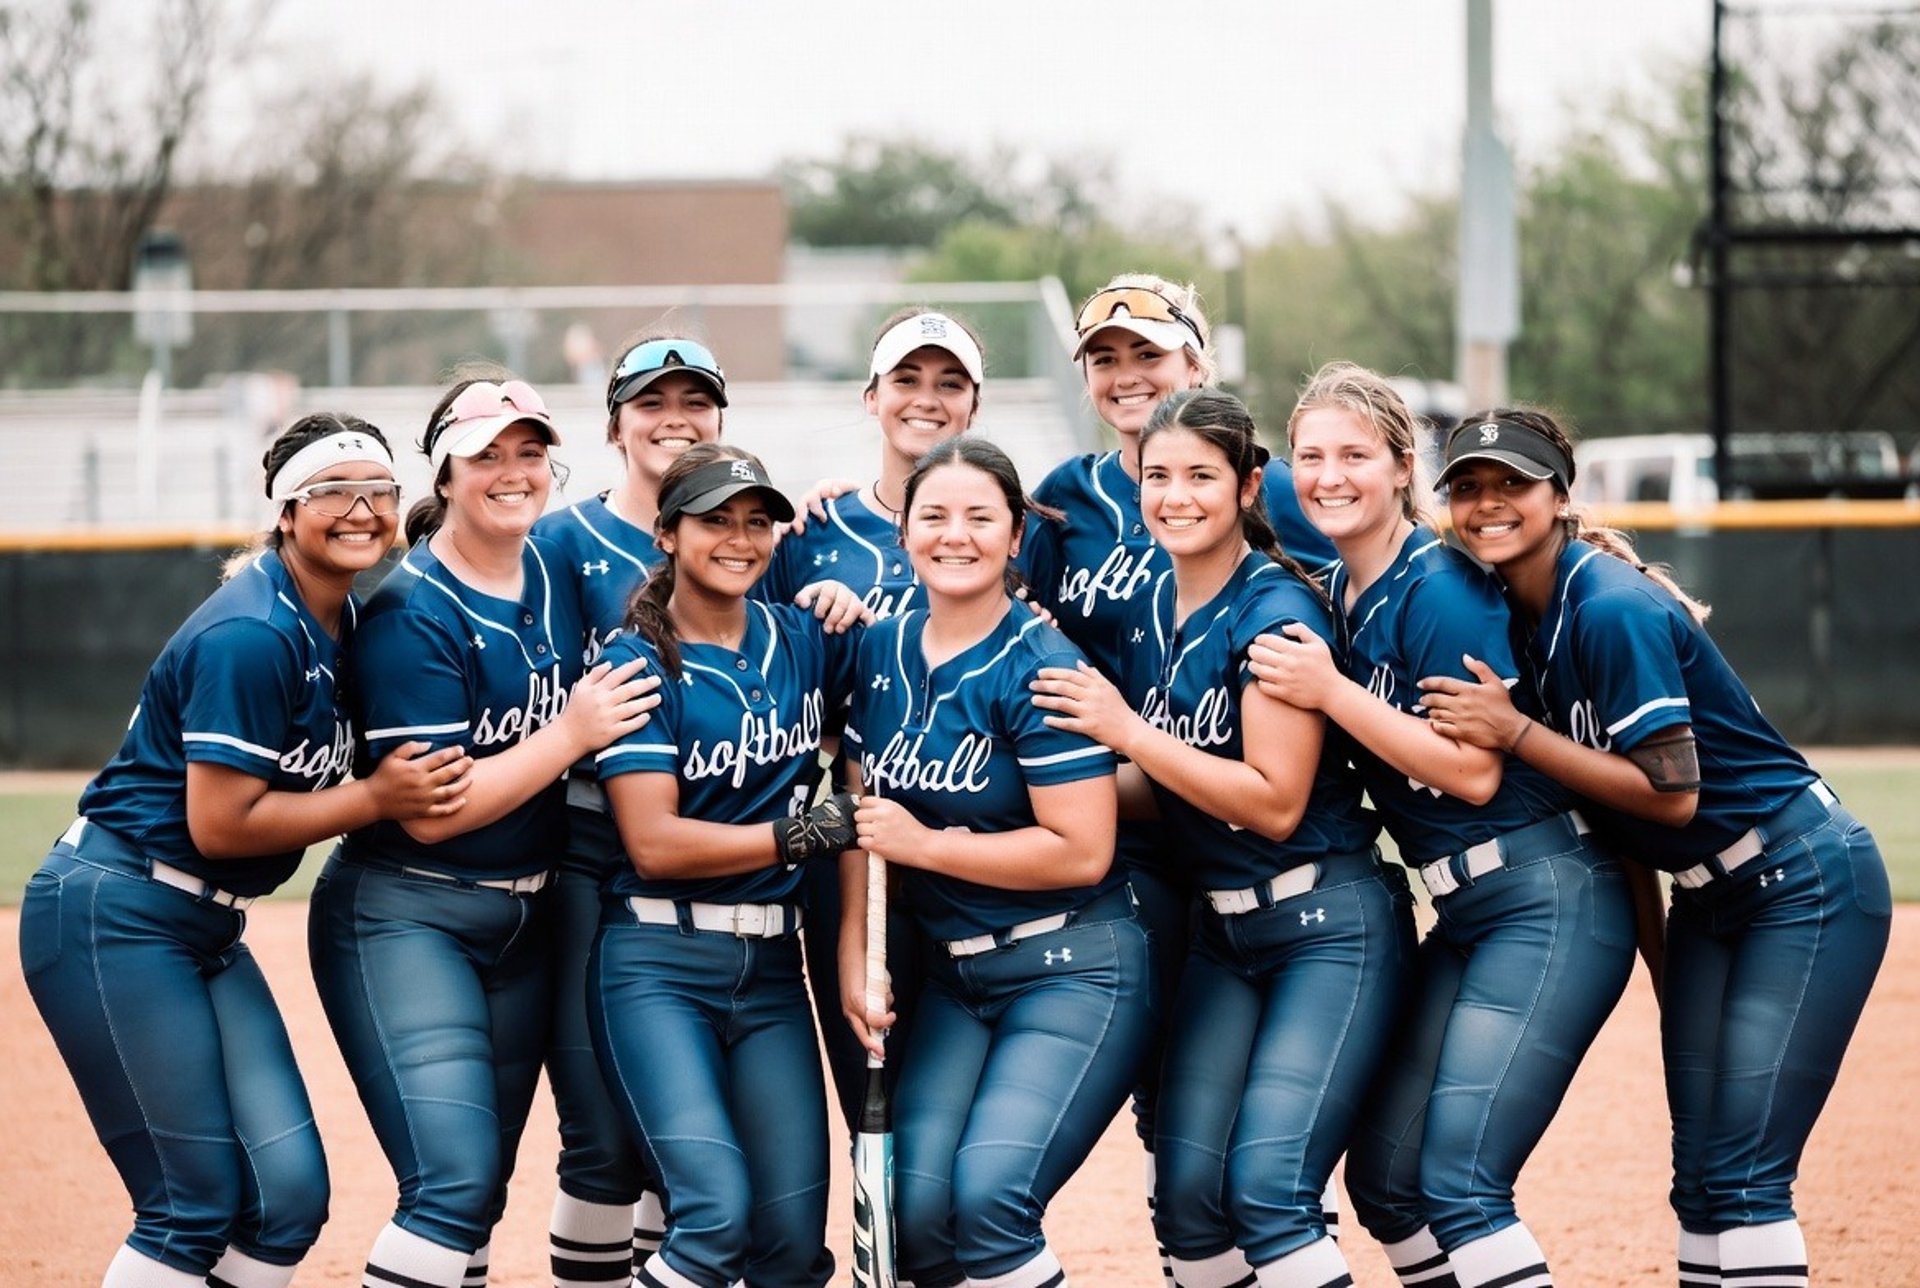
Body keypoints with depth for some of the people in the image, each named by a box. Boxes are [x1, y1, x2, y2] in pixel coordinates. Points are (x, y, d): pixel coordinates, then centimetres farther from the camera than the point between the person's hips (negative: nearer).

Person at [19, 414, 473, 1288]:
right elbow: (219, 823, -21)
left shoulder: (343, 621, 8)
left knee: (291, 1196, 0)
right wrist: (376, 799, -17)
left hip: (208, 931, 9)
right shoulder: (252, 636, -20)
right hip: (113, 916, -9)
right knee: (197, 1206, -9)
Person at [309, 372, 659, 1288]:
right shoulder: (412, 613, -15)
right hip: (408, 919, -7)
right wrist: (572, 735, -20)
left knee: (479, 1188, 9)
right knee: (455, 1182, -19)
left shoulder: (558, 569, 4)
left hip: (524, 924, 7)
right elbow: (428, 810, -20)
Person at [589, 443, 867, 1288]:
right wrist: (800, 834, -16)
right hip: (660, 964, -5)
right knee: (717, 1214, -21)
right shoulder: (638, 665, -5)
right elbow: (653, 844, -14)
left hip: (771, 965, 5)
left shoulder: (806, 641, 8)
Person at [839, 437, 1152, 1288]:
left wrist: (924, 843, -14)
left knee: (988, 1194, -22)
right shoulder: (882, 653, 6)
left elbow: (1081, 852, -18)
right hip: (949, 972, 6)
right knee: (913, 1210, -9)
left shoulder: (1039, 668, -14)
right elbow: (864, 815, 11)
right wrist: (854, 955, 1)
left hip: (1070, 971, -6)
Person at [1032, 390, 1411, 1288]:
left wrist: (1126, 732, -19)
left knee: (1267, 1186, -17)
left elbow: (1274, 802, -20)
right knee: (1186, 1194, 2)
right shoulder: (1149, 609, 7)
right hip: (1220, 927, 8)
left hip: (1327, 927, -8)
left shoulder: (1276, 612, -15)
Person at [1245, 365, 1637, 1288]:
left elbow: (1474, 770, -21)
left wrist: (1332, 693, -22)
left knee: (1458, 1181, -16)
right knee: (1384, 1178, 8)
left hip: (1547, 906, -9)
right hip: (1462, 915, 9)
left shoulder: (1440, 589, -15)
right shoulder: (1331, 594, 9)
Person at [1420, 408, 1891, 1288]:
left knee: (1743, 1176, -14)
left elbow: (1671, 792, -24)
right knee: (1700, 1177, 7)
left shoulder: (1612, 611, -22)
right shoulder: (1521, 613, 3)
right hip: (1707, 900, 9)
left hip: (1806, 885, -9)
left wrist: (1512, 731, -23)